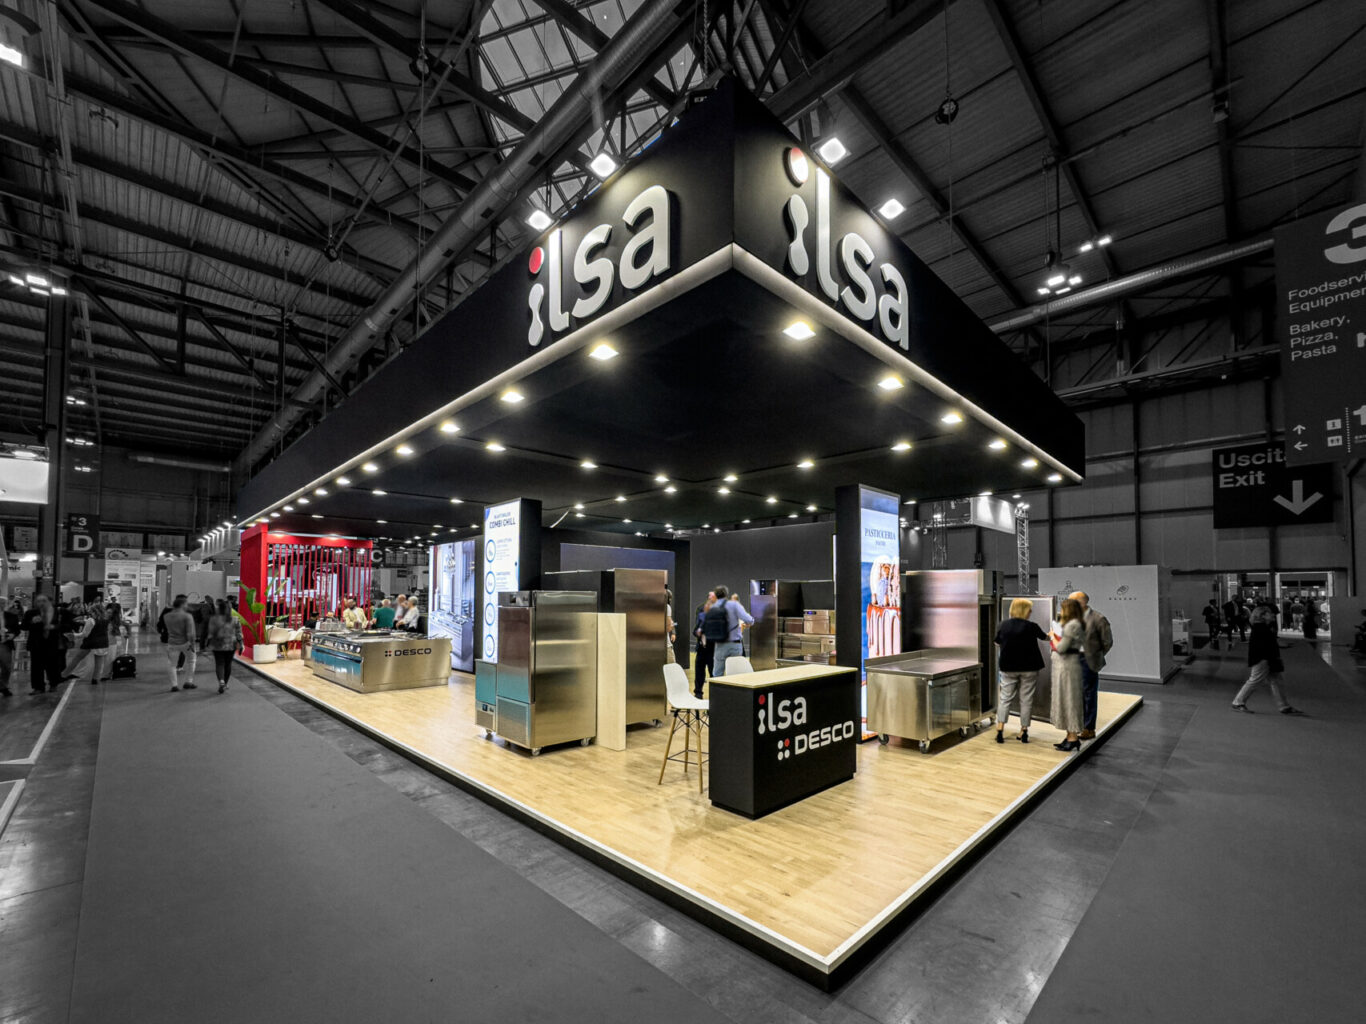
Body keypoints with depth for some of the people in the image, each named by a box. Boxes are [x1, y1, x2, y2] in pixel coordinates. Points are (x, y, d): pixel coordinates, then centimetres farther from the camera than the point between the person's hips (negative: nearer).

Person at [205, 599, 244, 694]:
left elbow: (211, 632, -6)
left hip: (218, 645, -2)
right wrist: (240, 644, 2)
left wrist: (209, 642, 6)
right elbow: (238, 633, -1)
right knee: (228, 664, 13)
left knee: (219, 664, 2)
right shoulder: (235, 619, 0)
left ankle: (221, 682, -19)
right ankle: (225, 684, 22)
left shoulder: (214, 619, -7)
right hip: (231, 645, 2)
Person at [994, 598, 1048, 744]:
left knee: (1005, 698, 6)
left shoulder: (1004, 625, -3)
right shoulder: (1031, 626, -9)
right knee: (1026, 699, 9)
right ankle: (1024, 732, 14)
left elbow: (997, 643, 10)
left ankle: (1000, 729, -1)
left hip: (1008, 667, 1)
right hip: (1029, 668, -1)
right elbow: (1044, 637, 12)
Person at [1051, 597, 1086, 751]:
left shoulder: (1072, 625, -16)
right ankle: (1071, 737, 21)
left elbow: (1061, 648, -18)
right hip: (1063, 665, 10)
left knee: (1068, 700, -4)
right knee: (1065, 700, 14)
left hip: (1067, 665, -10)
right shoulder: (1071, 624, 15)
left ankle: (1073, 738, 4)